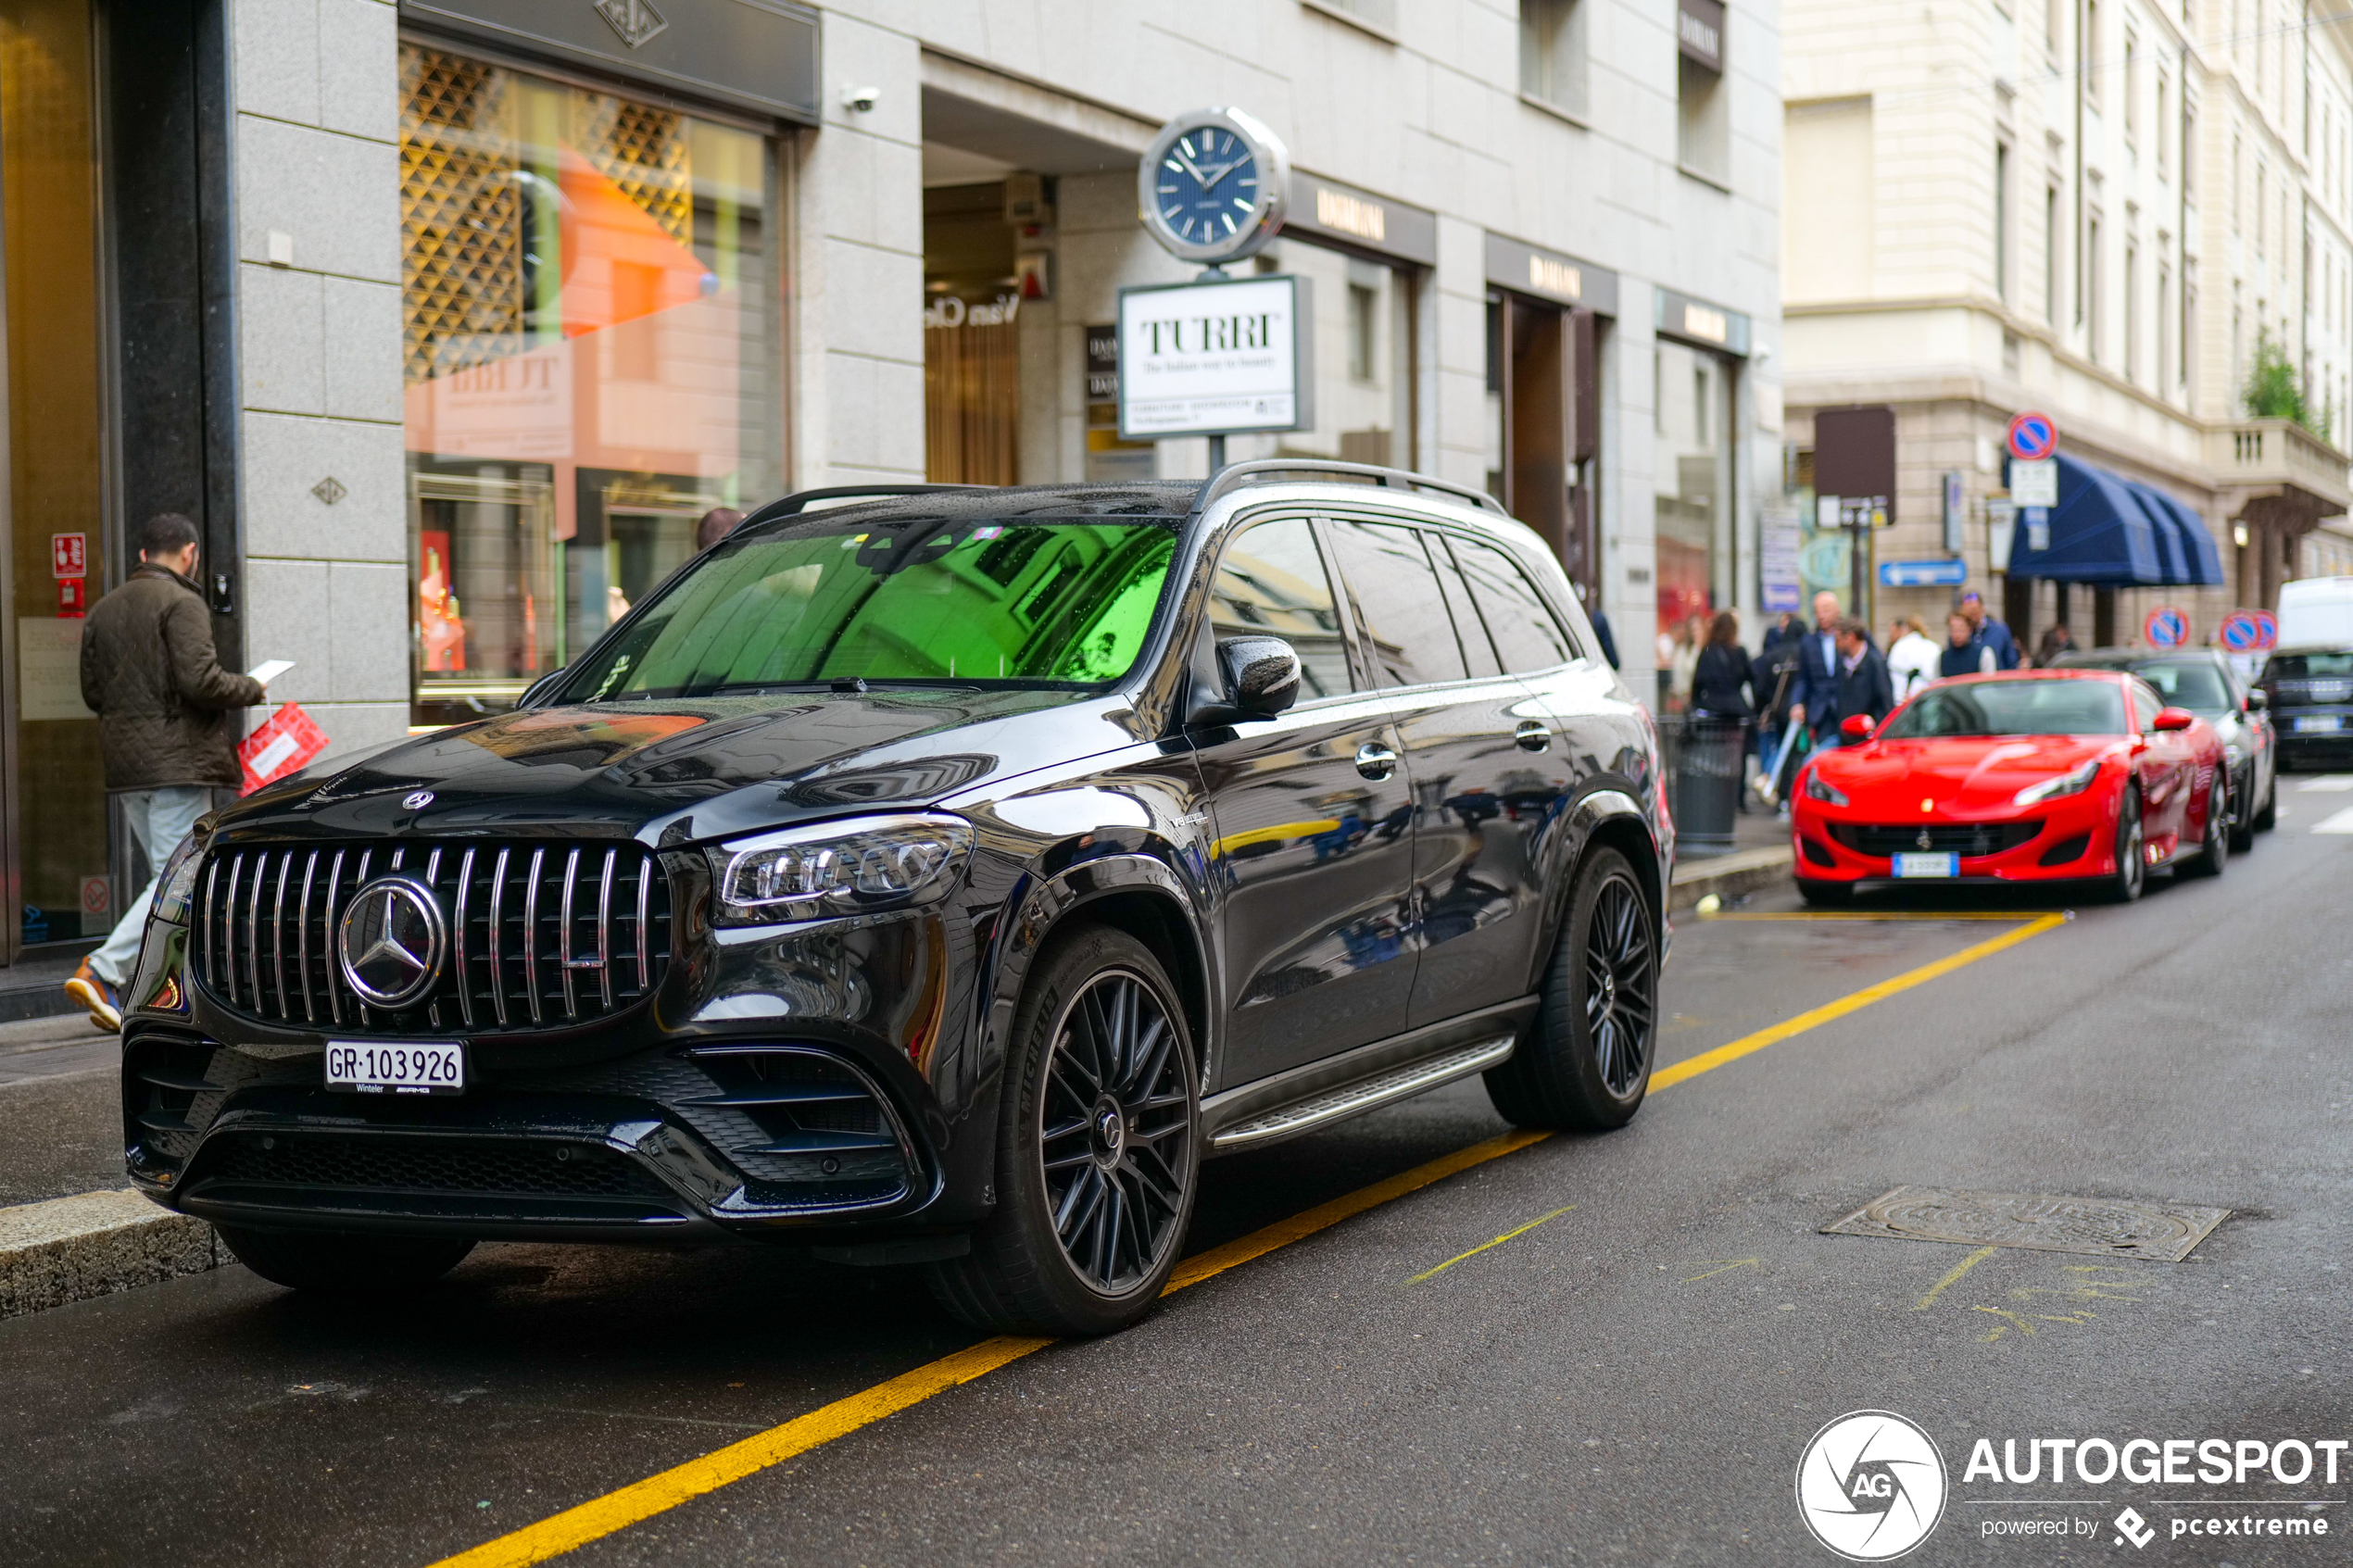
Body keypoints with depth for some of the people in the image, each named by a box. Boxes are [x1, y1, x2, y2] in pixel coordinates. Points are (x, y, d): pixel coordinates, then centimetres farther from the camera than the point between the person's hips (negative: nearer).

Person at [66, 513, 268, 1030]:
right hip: (179, 760, -8)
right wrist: (252, 689, -2)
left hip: (125, 766, 8)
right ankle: (101, 972, -18)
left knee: (169, 875, 13)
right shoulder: (182, 603, -10)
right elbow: (201, 681, -19)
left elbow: (92, 692, 16)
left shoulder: (103, 610, 15)